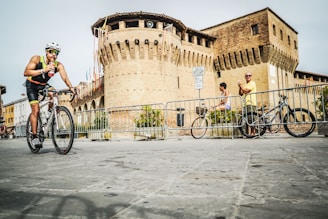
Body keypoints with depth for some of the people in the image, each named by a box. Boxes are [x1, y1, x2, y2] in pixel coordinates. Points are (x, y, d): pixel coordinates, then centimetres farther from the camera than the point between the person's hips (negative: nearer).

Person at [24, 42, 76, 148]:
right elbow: (26, 72, -33)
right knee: (36, 110, -14)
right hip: (32, 85, -4)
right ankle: (34, 137, -8)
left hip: (43, 85, 4)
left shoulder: (58, 65, -18)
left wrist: (71, 87, -51)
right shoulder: (36, 59, -23)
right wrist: (43, 70, -43)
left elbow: (64, 77, -32)